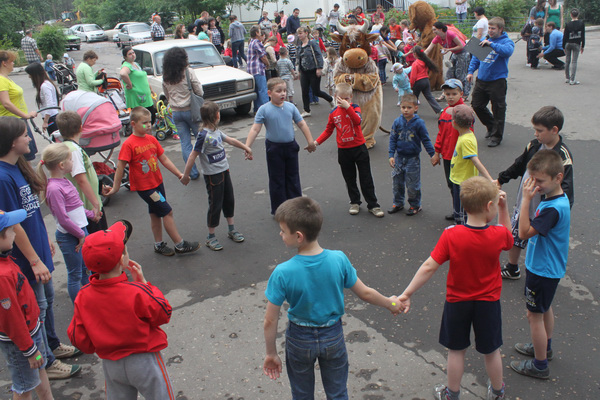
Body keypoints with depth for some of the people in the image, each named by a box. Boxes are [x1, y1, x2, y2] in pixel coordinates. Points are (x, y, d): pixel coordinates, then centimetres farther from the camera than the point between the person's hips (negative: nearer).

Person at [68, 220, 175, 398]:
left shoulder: (83, 297, -13)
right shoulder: (137, 292, -28)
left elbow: (79, 338, -5)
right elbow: (163, 314, -12)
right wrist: (144, 282, -9)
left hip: (110, 365, 5)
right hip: (143, 362, -4)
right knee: (160, 395, 14)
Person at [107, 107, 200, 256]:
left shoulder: (151, 139, 4)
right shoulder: (129, 144, -17)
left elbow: (164, 159, 10)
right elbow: (120, 167, -13)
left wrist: (179, 174, 7)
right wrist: (116, 187, -9)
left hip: (157, 182, 7)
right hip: (144, 187, -7)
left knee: (156, 213, 17)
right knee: (167, 211, -6)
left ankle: (159, 244, 32)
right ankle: (180, 245, 3)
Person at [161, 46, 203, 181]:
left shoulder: (165, 77, 3)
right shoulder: (188, 72, -11)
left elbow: (166, 95, 13)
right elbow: (199, 92, -10)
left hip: (176, 113, 4)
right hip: (190, 110, -4)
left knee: (185, 143, 7)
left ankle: (193, 172, 8)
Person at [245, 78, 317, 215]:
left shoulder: (290, 107, -1)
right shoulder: (264, 109, -11)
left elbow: (302, 124, 7)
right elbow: (255, 129, -13)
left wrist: (310, 141, 7)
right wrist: (247, 147, -20)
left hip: (290, 146, 3)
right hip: (274, 148, -3)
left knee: (293, 178, 14)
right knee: (277, 179, 7)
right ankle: (278, 210, 19)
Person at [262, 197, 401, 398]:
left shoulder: (282, 273, -27)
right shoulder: (339, 259, -22)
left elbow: (270, 321, -19)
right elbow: (365, 293, -9)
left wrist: (271, 353, -3)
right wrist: (390, 304, 10)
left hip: (300, 340, -1)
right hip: (333, 336, 2)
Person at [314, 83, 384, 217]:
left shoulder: (354, 108, -7)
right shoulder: (333, 113, 0)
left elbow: (358, 121, -27)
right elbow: (328, 130, 10)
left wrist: (348, 107, -34)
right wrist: (316, 142, 0)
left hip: (359, 148, -2)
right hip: (343, 151, 3)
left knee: (366, 178, 4)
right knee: (349, 179, 13)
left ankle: (373, 205, 13)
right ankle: (355, 203, 28)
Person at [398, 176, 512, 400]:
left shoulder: (451, 235, -23)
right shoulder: (498, 234, -18)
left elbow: (429, 267, -23)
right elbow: (508, 238, 9)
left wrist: (407, 294, -18)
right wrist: (504, 208, 3)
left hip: (457, 301, -1)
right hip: (488, 302, 1)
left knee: (456, 350, 17)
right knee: (491, 350, 21)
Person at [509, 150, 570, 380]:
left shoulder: (554, 208, -31)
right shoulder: (554, 198, 0)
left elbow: (524, 233, -33)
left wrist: (526, 199, -34)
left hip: (542, 270, -10)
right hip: (549, 267, 10)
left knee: (534, 315, 5)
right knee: (545, 309, 26)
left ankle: (540, 365, 20)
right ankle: (545, 347, 47)